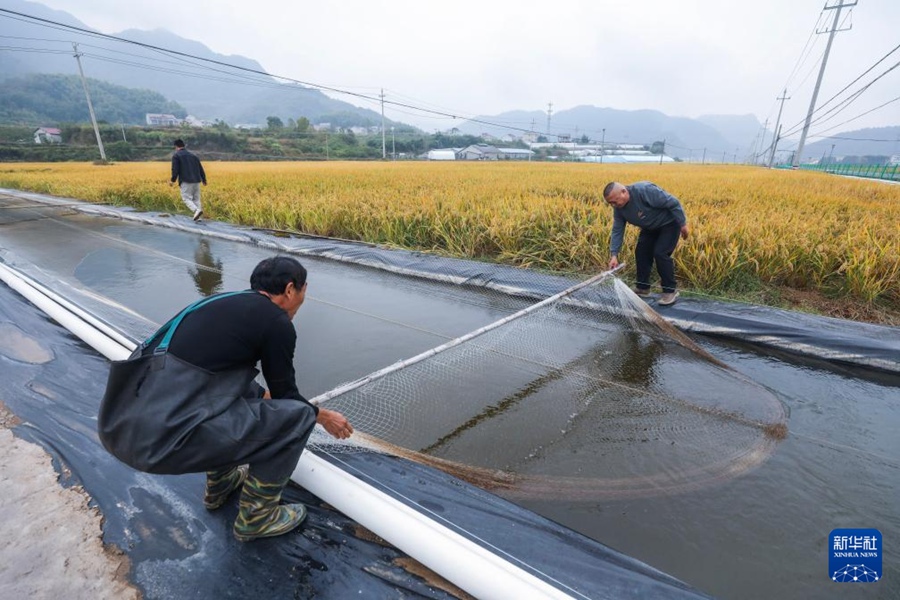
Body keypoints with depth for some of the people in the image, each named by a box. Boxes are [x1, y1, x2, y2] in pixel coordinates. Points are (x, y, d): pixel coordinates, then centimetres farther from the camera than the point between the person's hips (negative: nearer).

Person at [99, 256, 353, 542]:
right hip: (162, 436, -9)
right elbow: (286, 395, 6)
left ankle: (219, 484, 38)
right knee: (296, 415, -1)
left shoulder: (228, 303, 17)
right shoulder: (277, 322, -6)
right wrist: (323, 415, 25)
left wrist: (263, 395, 50)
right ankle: (255, 517, 17)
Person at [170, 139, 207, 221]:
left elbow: (175, 169, -7)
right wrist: (204, 180, 25)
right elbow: (201, 168, 17)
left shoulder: (176, 156, 2)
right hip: (196, 180, 5)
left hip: (186, 181, -5)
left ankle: (197, 210, -27)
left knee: (186, 198, -2)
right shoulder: (193, 155, 18)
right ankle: (197, 217, 4)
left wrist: (173, 180, 2)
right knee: (196, 198, 10)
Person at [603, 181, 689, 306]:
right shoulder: (618, 208, -13)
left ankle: (670, 291, -4)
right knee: (641, 252, 0)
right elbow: (617, 231, -9)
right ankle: (642, 288, 14)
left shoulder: (645, 190, -35)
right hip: (651, 228, 7)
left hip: (669, 223, -7)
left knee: (660, 253, -17)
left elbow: (673, 203, -27)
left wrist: (683, 224, -21)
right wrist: (614, 254, -17)